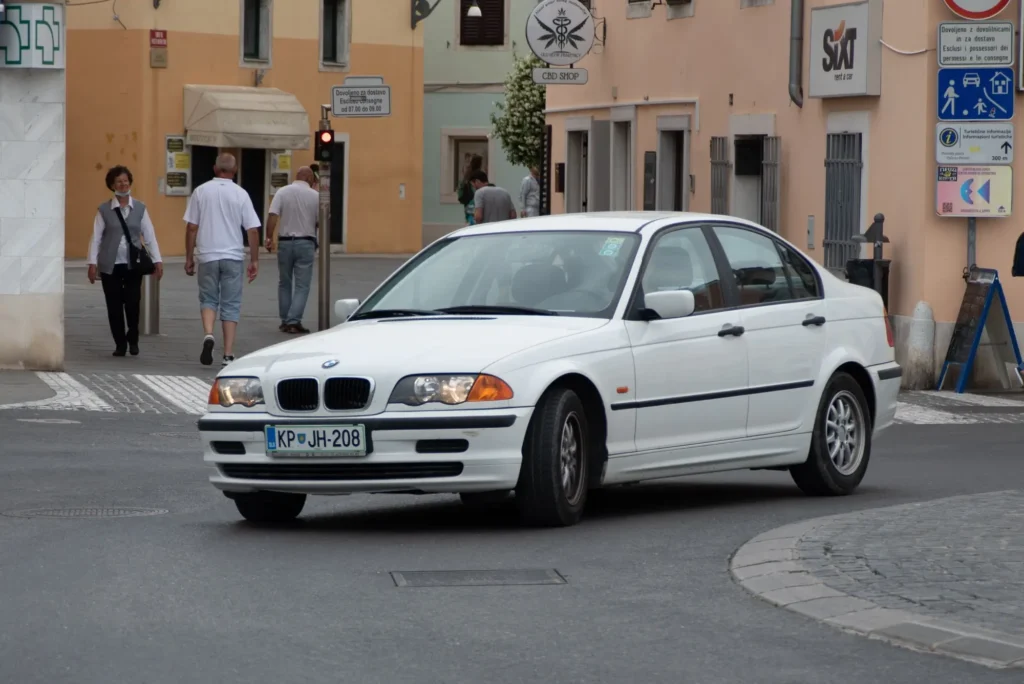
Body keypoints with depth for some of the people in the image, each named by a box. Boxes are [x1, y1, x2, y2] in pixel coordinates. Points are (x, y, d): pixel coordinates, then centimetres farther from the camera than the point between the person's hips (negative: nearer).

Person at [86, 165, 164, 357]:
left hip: (133, 265, 0)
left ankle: (133, 340, 14)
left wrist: (157, 260, 1)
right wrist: (92, 263, -3)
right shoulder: (104, 210, 4)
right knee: (114, 306, 1)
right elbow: (96, 237, 3)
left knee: (132, 303, -9)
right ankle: (120, 344, 13)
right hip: (110, 266, 0)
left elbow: (149, 236, 6)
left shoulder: (139, 209, 8)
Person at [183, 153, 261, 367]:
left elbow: (192, 228, 0)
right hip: (233, 256, 0)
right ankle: (228, 354, 3)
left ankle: (208, 334, -14)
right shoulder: (240, 194, -3)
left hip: (207, 256, 0)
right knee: (231, 304, 6)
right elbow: (253, 230, -4)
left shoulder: (201, 192, -1)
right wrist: (254, 260, 5)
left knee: (208, 300, 14)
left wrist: (189, 257, 9)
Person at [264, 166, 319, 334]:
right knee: (302, 286, 1)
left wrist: (269, 238, -10)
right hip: (306, 243, -2)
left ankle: (285, 321, 17)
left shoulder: (282, 192, -2)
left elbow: (273, 216, -12)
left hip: (285, 242, 2)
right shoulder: (315, 196, -3)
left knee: (284, 284, 14)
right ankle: (294, 321, -10)